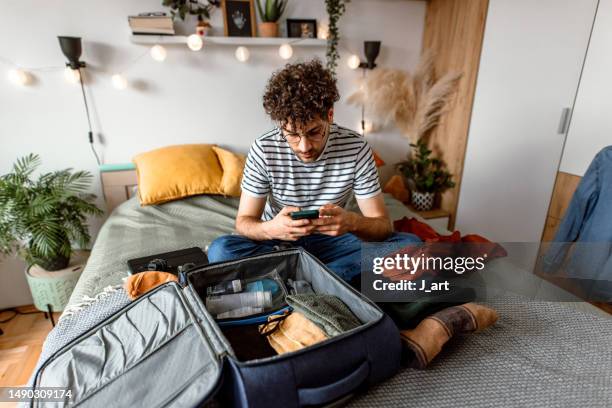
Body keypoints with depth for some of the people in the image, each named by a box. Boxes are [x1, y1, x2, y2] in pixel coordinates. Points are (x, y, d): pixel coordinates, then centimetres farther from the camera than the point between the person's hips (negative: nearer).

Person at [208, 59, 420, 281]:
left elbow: (382, 225, -12)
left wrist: (353, 222, -36)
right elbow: (244, 221, -11)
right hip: (279, 242, 0)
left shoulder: (356, 148, -15)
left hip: (331, 241, 1)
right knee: (220, 250, -28)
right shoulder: (264, 149, -16)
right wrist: (270, 229, -36)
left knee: (410, 245, -22)